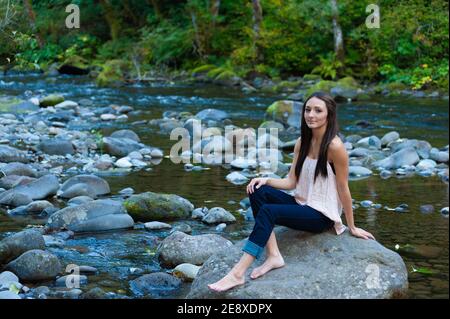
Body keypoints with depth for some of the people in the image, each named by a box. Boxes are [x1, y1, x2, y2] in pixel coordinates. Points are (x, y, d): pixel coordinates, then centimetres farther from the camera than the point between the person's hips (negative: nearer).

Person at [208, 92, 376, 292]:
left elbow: (343, 189, -12)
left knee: (268, 211, -27)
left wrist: (352, 227, -4)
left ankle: (237, 274, -30)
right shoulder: (302, 142, 5)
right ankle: (273, 256, -17)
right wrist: (266, 180, -14)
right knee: (258, 191, -14)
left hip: (322, 215, -7)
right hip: (302, 204, 7)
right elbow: (291, 182, 5)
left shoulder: (334, 146, -17)